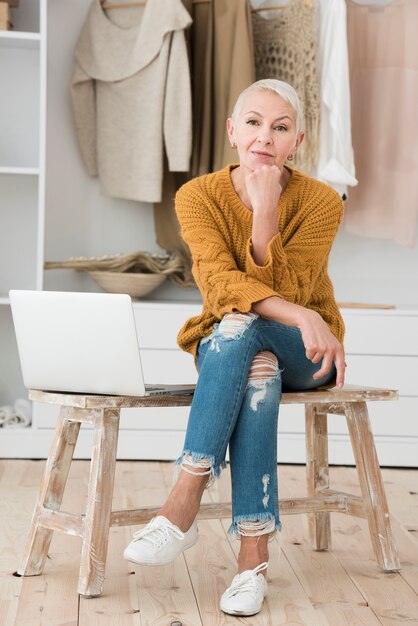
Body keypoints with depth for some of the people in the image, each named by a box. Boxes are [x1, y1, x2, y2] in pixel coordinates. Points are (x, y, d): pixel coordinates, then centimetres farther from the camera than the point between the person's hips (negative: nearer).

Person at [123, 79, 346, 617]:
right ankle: (253, 557, -39)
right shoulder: (198, 196, -10)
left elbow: (284, 291, -20)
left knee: (241, 327, -36)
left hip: (302, 354, -1)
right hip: (225, 345, 1)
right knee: (259, 373, -37)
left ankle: (181, 509, -40)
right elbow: (219, 284, -24)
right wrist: (301, 317, -40)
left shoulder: (320, 202, -13)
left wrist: (265, 211, -31)